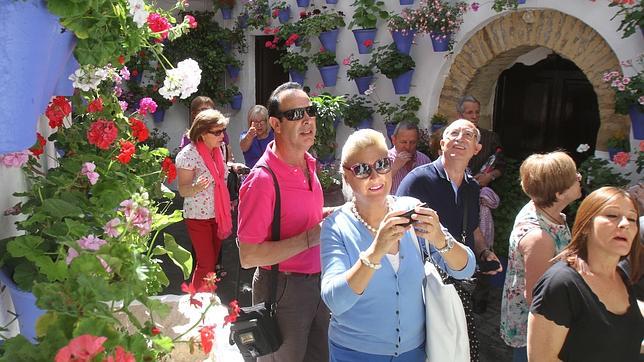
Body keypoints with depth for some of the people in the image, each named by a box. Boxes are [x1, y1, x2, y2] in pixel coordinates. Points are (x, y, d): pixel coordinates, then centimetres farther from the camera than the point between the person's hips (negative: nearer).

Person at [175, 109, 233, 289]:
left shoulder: (217, 150, 4)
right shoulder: (188, 154, -19)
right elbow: (182, 190, -17)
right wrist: (196, 188, -38)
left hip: (217, 214, 7)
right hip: (198, 216, -7)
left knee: (213, 259, 15)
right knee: (206, 264, -3)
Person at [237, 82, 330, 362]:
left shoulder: (308, 162, 3)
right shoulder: (263, 179, -23)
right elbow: (248, 257, -23)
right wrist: (311, 238, -26)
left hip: (317, 281, 8)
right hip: (283, 289, -7)